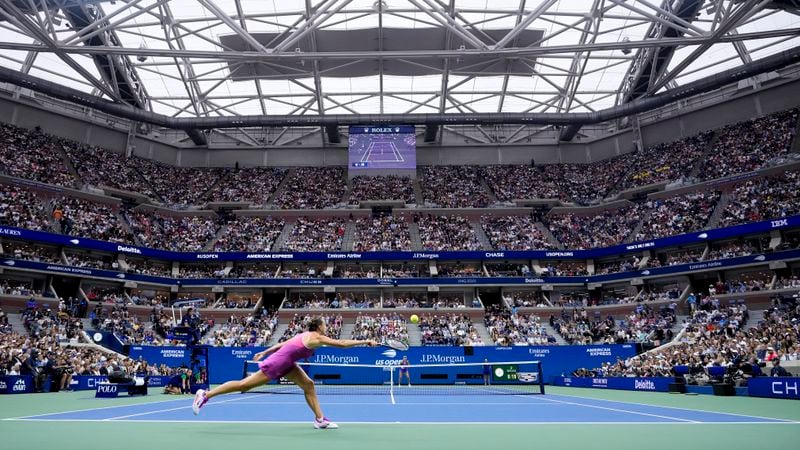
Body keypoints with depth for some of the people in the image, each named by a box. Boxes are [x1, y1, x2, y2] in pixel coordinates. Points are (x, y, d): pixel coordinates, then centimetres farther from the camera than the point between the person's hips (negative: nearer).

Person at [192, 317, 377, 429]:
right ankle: (205, 394, 11)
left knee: (308, 385, 4)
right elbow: (343, 343, -20)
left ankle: (320, 419, 9)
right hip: (277, 364, -10)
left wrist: (264, 353, 20)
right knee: (244, 385, -1)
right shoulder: (316, 338, -18)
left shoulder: (307, 335, 8)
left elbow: (282, 344, 13)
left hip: (286, 364, 10)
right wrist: (366, 342, -14)